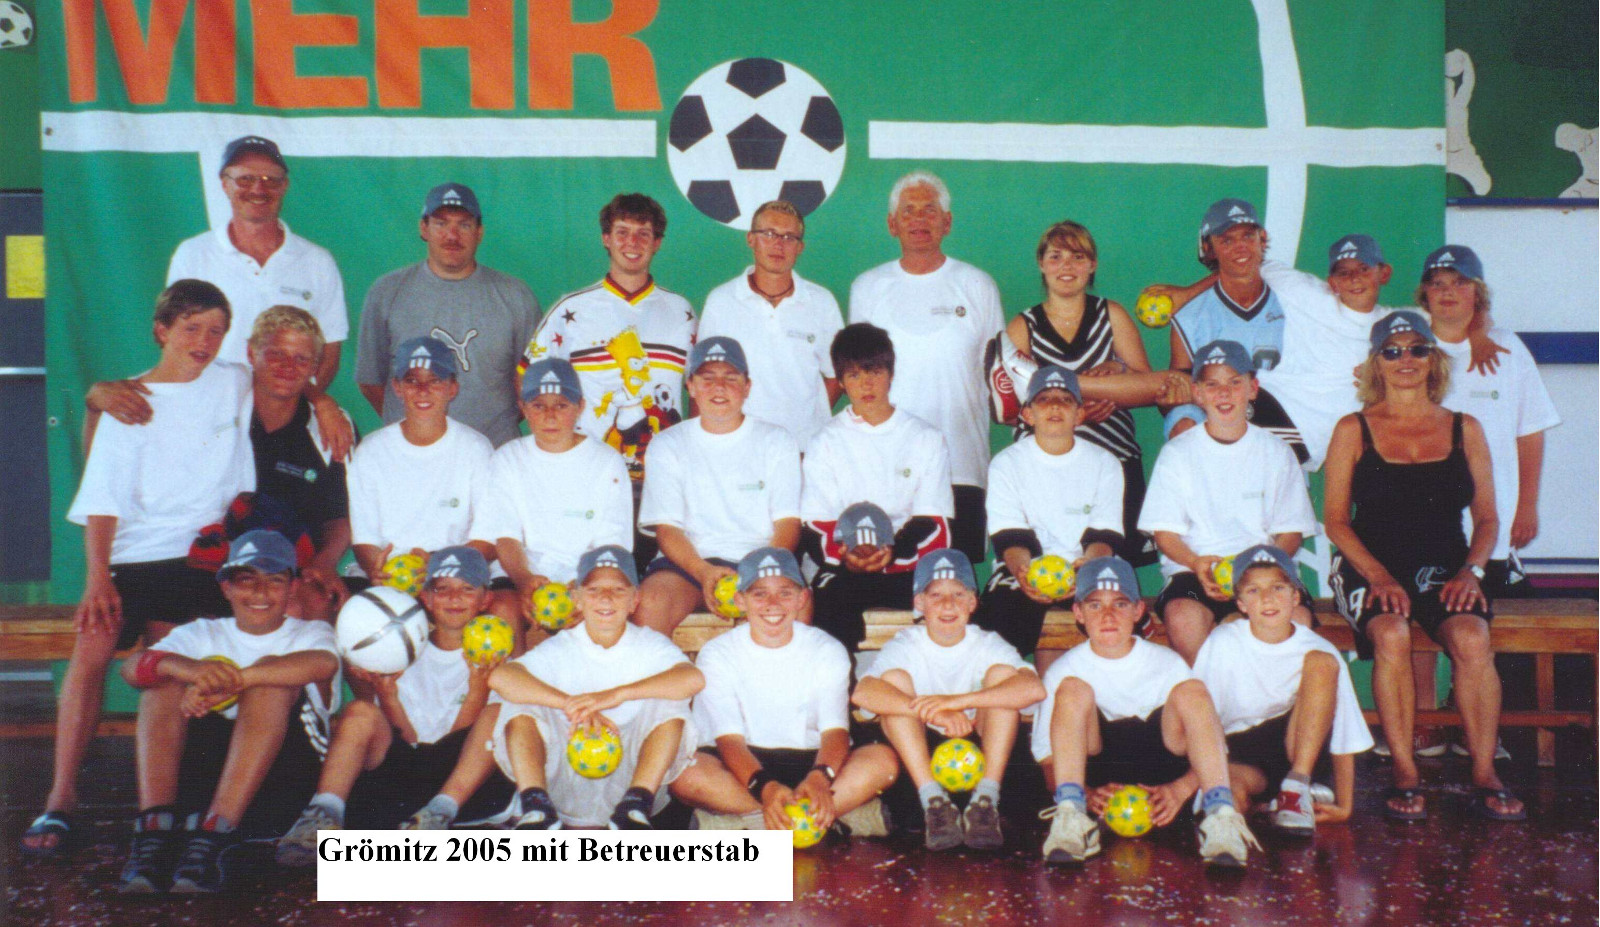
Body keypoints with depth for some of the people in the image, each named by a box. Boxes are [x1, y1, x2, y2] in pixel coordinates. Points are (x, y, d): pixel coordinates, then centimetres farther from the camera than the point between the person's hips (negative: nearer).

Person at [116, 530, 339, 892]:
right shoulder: (202, 635, 17)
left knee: (271, 677, -22)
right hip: (204, 767, 3)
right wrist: (188, 668, -30)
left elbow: (324, 663, -19)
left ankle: (214, 836, -36)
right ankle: (153, 831, -29)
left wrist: (231, 681, -32)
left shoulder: (311, 633, 10)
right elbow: (132, 667, -6)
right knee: (167, 679, -12)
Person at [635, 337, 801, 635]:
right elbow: (666, 527, 3)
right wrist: (704, 572, -18)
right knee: (650, 602, -31)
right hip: (689, 561, 1)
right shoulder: (667, 446, 11)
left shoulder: (776, 442, 11)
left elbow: (788, 523, 3)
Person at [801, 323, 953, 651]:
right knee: (831, 600, -33)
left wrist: (895, 552, -19)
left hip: (910, 565, 1)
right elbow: (817, 529, 3)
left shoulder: (927, 439, 12)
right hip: (845, 568, 0)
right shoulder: (826, 443, 12)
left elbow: (934, 525, 3)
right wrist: (845, 554, -21)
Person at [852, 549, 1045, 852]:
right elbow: (862, 693, -26)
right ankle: (933, 801, -29)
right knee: (894, 679, -19)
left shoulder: (988, 644, -3)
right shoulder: (905, 646, -4)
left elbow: (1034, 688, -26)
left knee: (1002, 672, -18)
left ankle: (986, 800, -28)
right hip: (919, 754, 0)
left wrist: (958, 701, -38)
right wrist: (934, 713, -41)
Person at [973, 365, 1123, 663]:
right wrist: (1022, 570, -30)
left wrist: (1087, 566, -26)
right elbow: (1010, 537, -6)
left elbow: (1104, 535, -1)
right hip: (1025, 571, -1)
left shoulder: (1105, 464, 10)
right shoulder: (1007, 463, 6)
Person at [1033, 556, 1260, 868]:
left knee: (1191, 691, -22)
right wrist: (1087, 793, -25)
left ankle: (1221, 815, -35)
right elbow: (1048, 759, -3)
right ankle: (1070, 814, -38)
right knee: (1073, 689, -23)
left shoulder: (1167, 663, 1)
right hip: (1094, 774, 0)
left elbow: (1211, 741, -1)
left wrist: (1181, 789, -21)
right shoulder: (1063, 671, -1)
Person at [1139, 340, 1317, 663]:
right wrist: (1196, 563, -17)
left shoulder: (1277, 452, 13)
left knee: (1296, 618, -30)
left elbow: (1291, 532, 10)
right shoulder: (1177, 453, 9)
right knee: (1184, 617, -34)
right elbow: (1165, 532, 5)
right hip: (1194, 569, -1)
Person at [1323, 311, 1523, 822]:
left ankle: (1485, 773, -19)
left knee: (1471, 636, -30)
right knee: (1391, 634, -33)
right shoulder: (1353, 430, 8)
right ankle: (1404, 773, -23)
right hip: (1372, 568, -1)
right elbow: (1336, 521, 3)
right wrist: (1379, 576, -12)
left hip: (1445, 569, 2)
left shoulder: (1465, 429, 14)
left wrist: (1470, 571, -6)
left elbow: (1487, 517, 13)